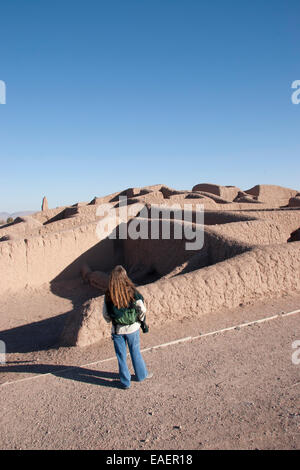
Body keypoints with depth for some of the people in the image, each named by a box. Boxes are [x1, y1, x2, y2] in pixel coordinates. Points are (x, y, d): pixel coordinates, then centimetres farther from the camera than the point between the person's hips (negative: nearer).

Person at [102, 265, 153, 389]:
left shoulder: (108, 296, -14)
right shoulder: (133, 293, -17)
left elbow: (106, 314, -5)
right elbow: (142, 310, -8)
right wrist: (139, 320, 11)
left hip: (117, 330, 0)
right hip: (132, 328, 0)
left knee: (121, 356, 15)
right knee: (135, 352, 21)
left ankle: (125, 382, 28)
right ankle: (141, 375, 38)